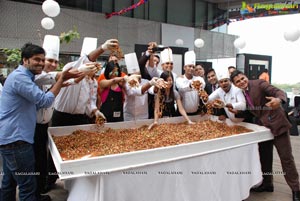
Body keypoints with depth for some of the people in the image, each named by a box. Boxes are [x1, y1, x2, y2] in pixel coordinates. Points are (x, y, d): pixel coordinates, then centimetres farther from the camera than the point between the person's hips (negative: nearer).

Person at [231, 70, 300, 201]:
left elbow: (278, 92, -26)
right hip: (263, 127, 7)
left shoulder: (259, 83, -14)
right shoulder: (241, 94, 5)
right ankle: (267, 184, 32)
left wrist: (279, 100, -48)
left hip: (277, 123, -6)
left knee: (286, 157, 2)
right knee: (264, 156, 16)